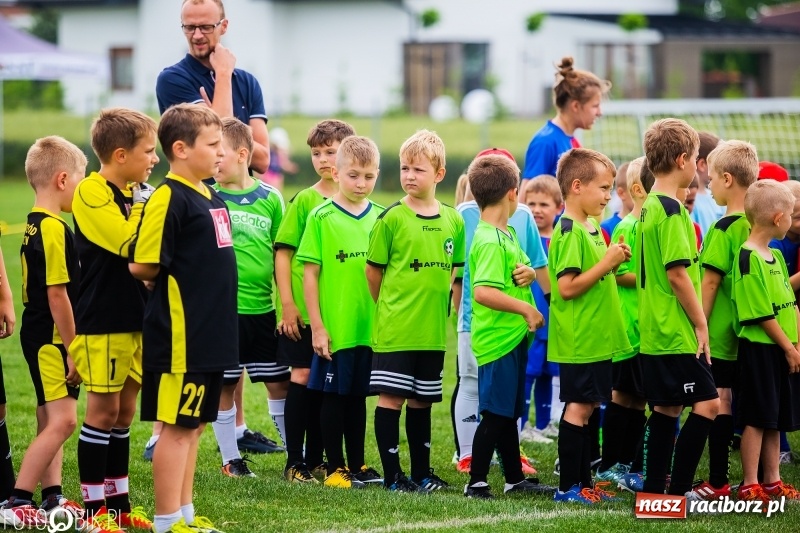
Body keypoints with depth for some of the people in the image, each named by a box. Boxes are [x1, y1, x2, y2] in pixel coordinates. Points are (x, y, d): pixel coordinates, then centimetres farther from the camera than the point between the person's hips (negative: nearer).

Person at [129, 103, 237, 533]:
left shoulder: (211, 199, 12)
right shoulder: (169, 199, -15)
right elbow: (144, 267, -17)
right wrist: (171, 279, -1)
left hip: (211, 336, 8)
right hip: (180, 337, -8)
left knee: (194, 425, 14)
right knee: (176, 428, -3)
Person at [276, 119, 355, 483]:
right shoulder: (304, 200, -4)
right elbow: (283, 252, -5)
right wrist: (287, 304, -10)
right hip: (303, 308, -3)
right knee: (302, 376, -3)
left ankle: (315, 459, 16)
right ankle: (294, 461, 3)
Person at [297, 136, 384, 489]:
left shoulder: (381, 217, 5)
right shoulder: (322, 217, -6)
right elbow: (310, 274, -6)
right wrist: (317, 326, -9)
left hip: (370, 326, 4)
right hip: (335, 327, -3)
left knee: (358, 395, 13)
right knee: (333, 395, 4)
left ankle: (357, 465, 21)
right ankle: (335, 468, 12)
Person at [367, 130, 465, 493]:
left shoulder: (453, 221, 5)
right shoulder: (392, 218, -7)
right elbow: (373, 270, -1)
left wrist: (447, 310, 12)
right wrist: (390, 307, 6)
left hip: (433, 329, 4)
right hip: (394, 327, -4)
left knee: (422, 400, 13)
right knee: (390, 398, -3)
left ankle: (421, 471, 21)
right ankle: (392, 474, 3)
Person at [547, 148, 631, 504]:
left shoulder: (591, 228, 13)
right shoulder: (569, 232, -16)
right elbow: (567, 287, -22)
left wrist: (614, 261, 7)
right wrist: (606, 263, -21)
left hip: (596, 338, 9)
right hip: (579, 339, -9)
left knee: (588, 406, 12)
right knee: (579, 407, -5)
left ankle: (583, 481, 17)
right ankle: (568, 486, -1)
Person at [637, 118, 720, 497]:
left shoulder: (649, 207, 14)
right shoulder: (671, 210, -16)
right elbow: (677, 273, -21)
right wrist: (701, 324, -13)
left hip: (655, 333, 10)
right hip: (677, 333, -10)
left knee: (666, 408, 13)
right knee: (707, 403, -7)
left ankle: (654, 491, 15)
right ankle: (677, 492, -8)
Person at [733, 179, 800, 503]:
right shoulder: (749, 258, -16)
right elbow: (762, 314, -17)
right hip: (759, 348, -9)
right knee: (757, 418, -4)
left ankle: (773, 481, 20)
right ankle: (750, 486, 2)